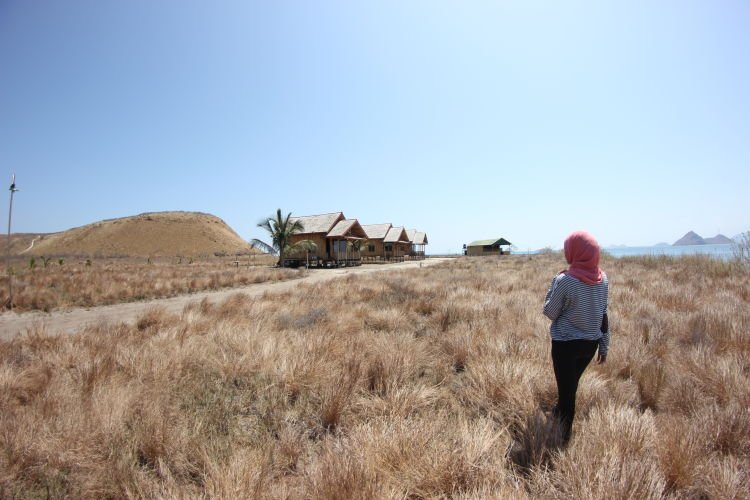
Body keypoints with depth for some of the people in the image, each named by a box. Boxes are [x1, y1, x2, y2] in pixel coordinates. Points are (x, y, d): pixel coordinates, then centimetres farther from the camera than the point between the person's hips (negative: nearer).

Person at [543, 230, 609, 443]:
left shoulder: (565, 281, -22)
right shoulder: (602, 279, -3)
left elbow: (550, 312, -10)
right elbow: (603, 315, 6)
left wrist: (554, 284, -2)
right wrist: (604, 346, 15)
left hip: (566, 344, -6)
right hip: (590, 343, 6)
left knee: (566, 387, 6)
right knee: (571, 384, 25)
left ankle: (565, 435, 18)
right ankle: (560, 412, 48)